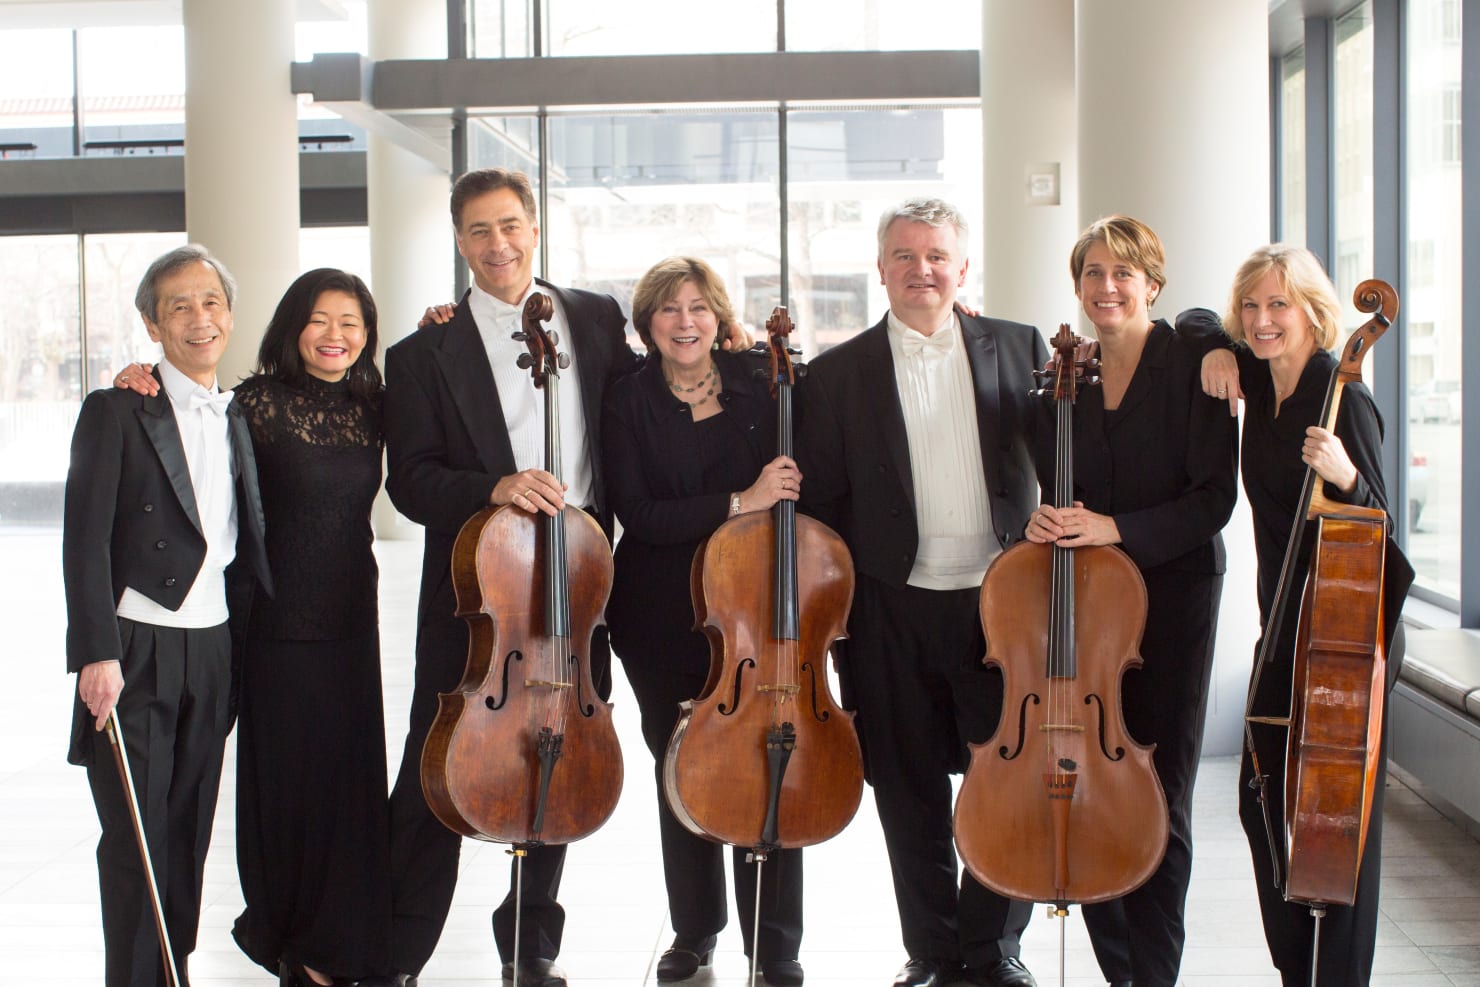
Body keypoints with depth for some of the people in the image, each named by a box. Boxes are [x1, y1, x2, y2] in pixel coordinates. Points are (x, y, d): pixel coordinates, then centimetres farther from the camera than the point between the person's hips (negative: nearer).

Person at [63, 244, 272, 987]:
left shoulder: (237, 419, 13)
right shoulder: (117, 412, -4)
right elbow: (85, 542, -11)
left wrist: (239, 635, 6)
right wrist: (96, 653, -17)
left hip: (212, 654, 5)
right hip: (135, 653, -5)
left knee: (189, 836, 10)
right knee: (135, 842, -1)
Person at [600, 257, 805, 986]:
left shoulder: (757, 383, 0)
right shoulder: (629, 401, -4)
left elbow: (792, 477, 10)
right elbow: (637, 513, -14)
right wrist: (738, 504, -23)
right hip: (663, 618, 0)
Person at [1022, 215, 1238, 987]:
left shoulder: (1190, 360, -6)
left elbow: (1213, 497, -12)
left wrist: (1113, 528, -21)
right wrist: (1046, 521, -9)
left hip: (1170, 592, -4)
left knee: (1157, 798, 0)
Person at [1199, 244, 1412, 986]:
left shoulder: (1341, 399, -15)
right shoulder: (1259, 379, 5)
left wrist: (1343, 474, -34)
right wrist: (1216, 351, 4)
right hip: (1286, 626, 8)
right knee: (1263, 798, 12)